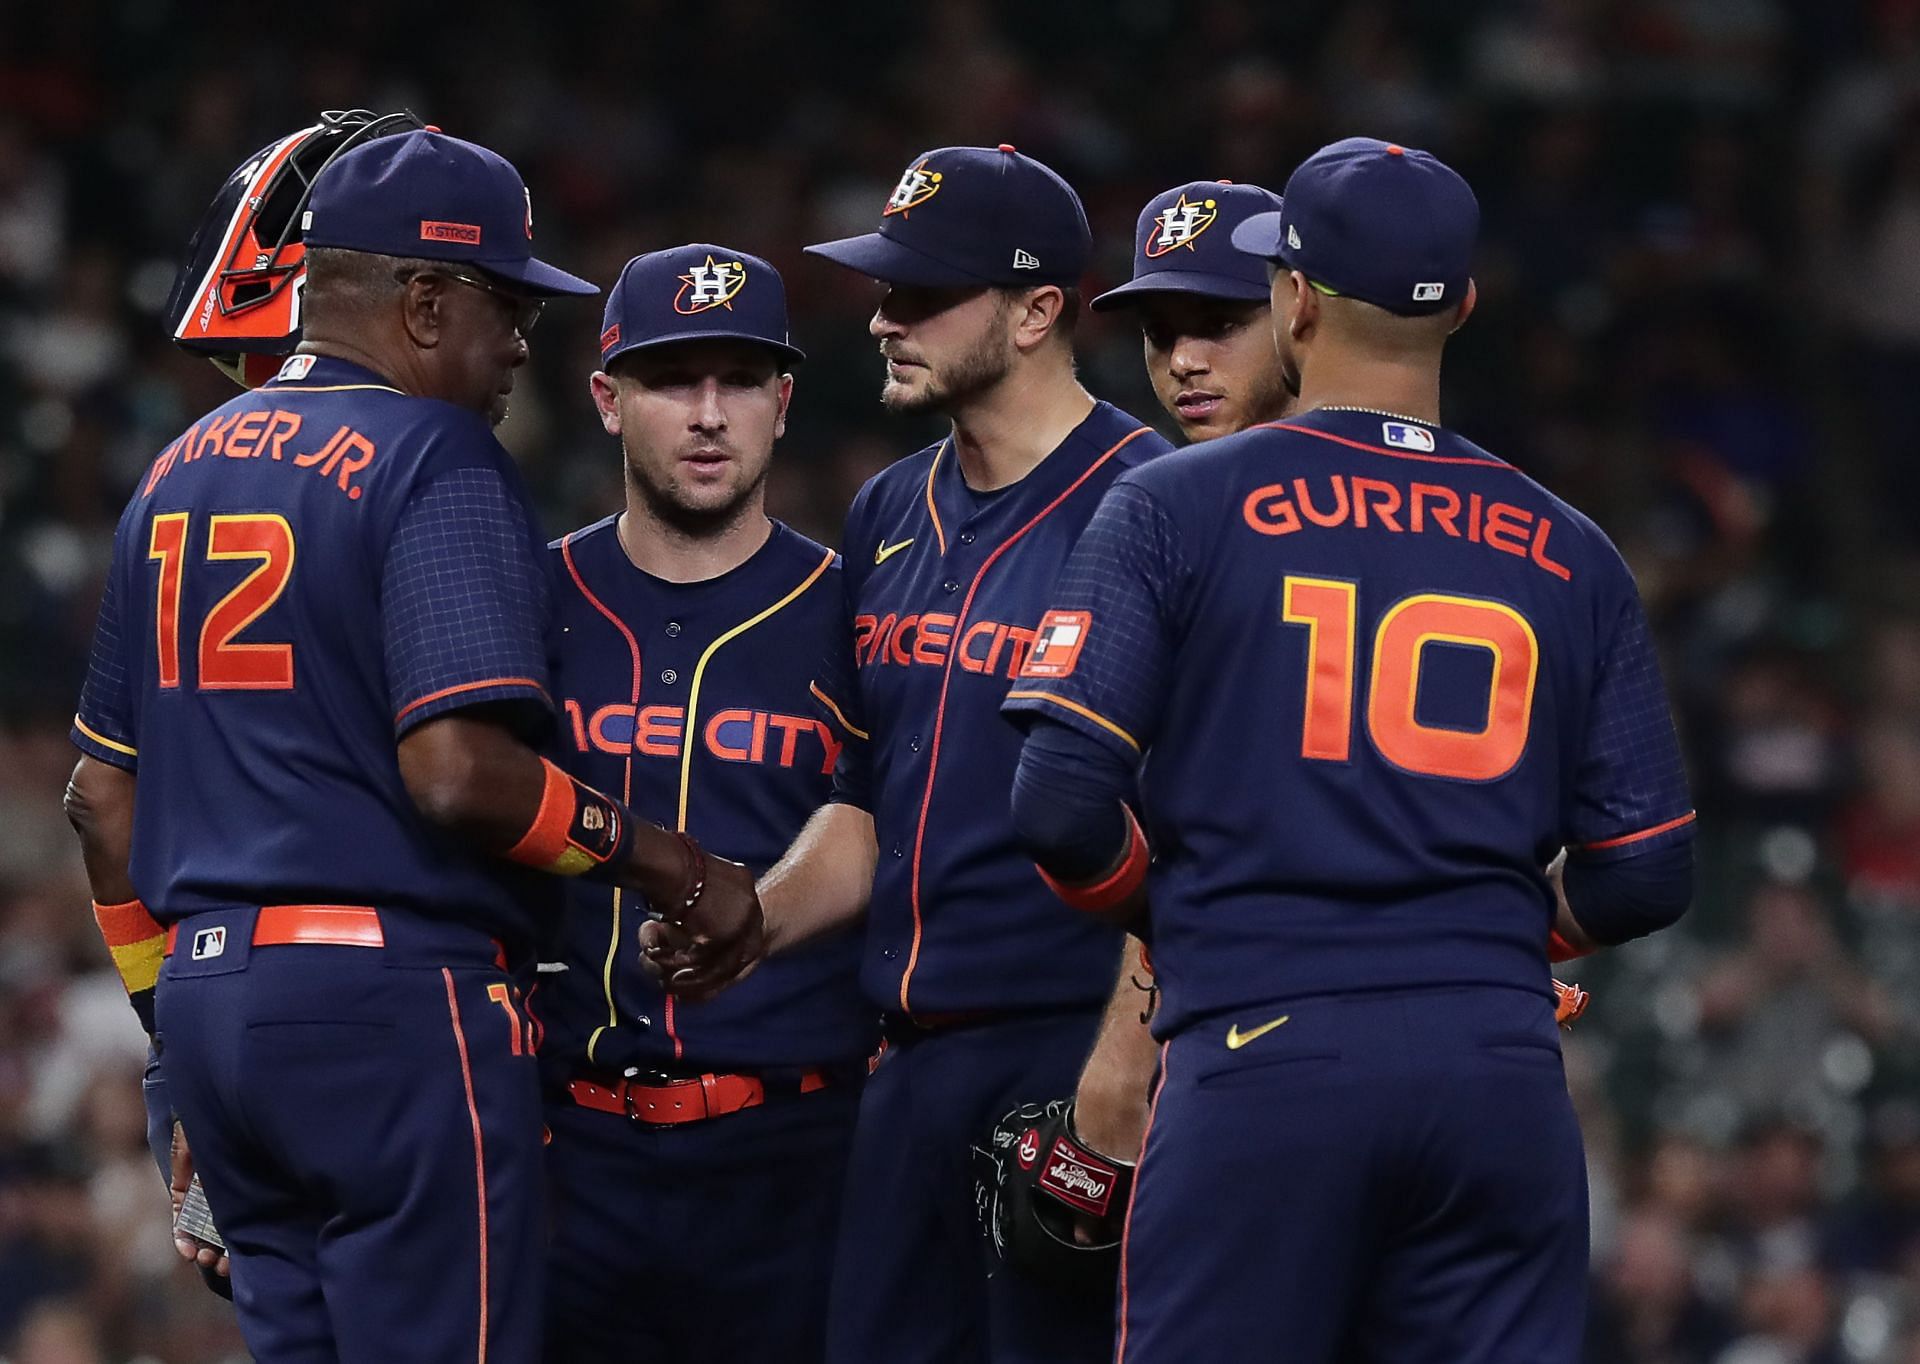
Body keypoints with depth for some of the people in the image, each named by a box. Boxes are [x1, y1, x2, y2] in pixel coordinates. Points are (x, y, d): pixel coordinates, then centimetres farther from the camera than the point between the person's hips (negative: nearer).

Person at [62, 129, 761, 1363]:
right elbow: (458, 769, -20)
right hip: (393, 1004, -8)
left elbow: (104, 793, 20)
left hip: (210, 996, 8)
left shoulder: (179, 474, 18)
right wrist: (677, 874, -9)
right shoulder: (437, 464, -9)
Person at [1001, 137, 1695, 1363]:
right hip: (1501, 1070, 3)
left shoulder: (1175, 506, 2)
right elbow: (1647, 872, 8)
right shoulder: (1568, 555, 10)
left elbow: (1063, 799, -6)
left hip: (1263, 1056, -3)